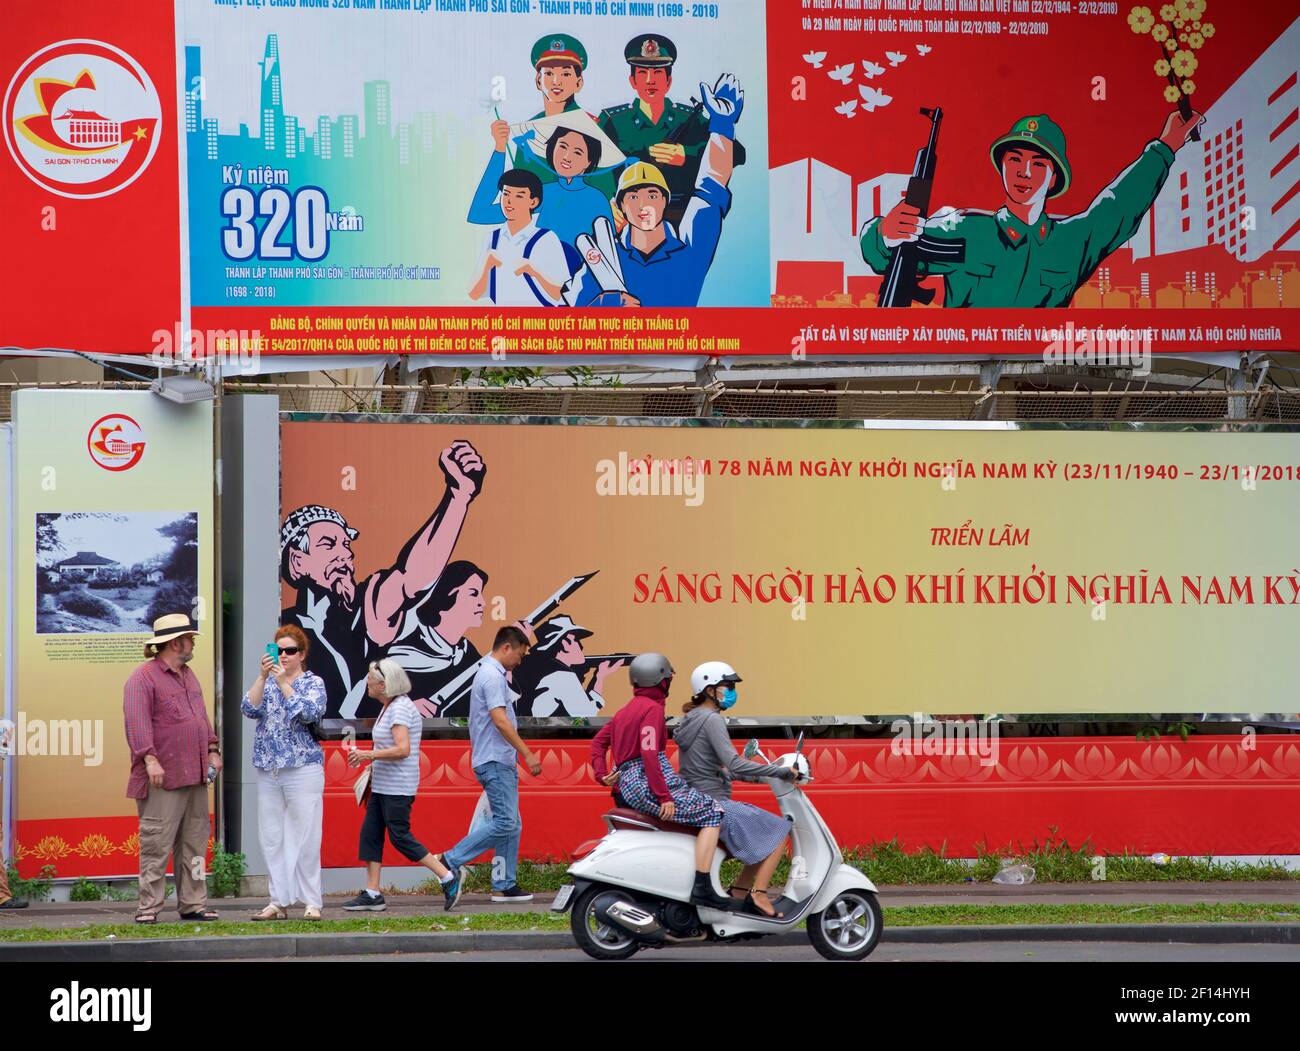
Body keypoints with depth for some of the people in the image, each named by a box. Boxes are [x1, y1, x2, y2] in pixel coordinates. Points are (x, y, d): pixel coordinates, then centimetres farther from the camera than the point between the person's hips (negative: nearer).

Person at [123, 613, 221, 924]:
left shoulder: (188, 676, 20)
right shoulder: (144, 677, -8)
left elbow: (202, 716, 26)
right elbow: (137, 722, -17)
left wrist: (212, 750, 17)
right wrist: (150, 759, -24)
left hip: (195, 775, 8)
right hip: (163, 779, -8)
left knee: (194, 843, 9)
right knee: (156, 843, -7)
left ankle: (193, 904, 14)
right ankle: (149, 907, -4)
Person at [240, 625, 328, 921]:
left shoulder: (313, 682, 4)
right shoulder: (267, 682, 14)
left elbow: (311, 713, -14)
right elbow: (248, 710, -2)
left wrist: (284, 684, -14)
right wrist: (263, 676, -11)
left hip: (304, 770, -4)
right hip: (268, 771, 4)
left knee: (305, 837, -5)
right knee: (271, 838, 3)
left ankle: (311, 902, -1)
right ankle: (279, 902, 8)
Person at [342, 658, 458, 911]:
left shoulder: (401, 708, -16)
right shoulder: (389, 707, 15)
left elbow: (402, 749, -26)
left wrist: (370, 755, -22)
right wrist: (373, 763, 17)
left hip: (397, 786, -10)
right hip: (382, 784, 10)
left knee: (400, 837, -7)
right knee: (370, 834, 6)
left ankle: (448, 877, -2)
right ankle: (372, 894, 7)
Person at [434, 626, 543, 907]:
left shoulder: (489, 673, 19)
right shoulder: (493, 676, -13)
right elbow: (500, 720, -21)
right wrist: (528, 754, -20)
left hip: (500, 762, 11)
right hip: (496, 761, -11)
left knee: (510, 824, 9)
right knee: (505, 821, -14)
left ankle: (504, 885, 9)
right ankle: (452, 861, -12)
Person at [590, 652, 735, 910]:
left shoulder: (627, 709, 21)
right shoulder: (652, 708, -9)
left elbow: (598, 741, 24)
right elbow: (649, 753, -20)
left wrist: (602, 773, 15)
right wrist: (664, 797, -22)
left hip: (626, 786, 10)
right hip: (647, 782, -10)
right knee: (712, 812, -10)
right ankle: (702, 888, -23)